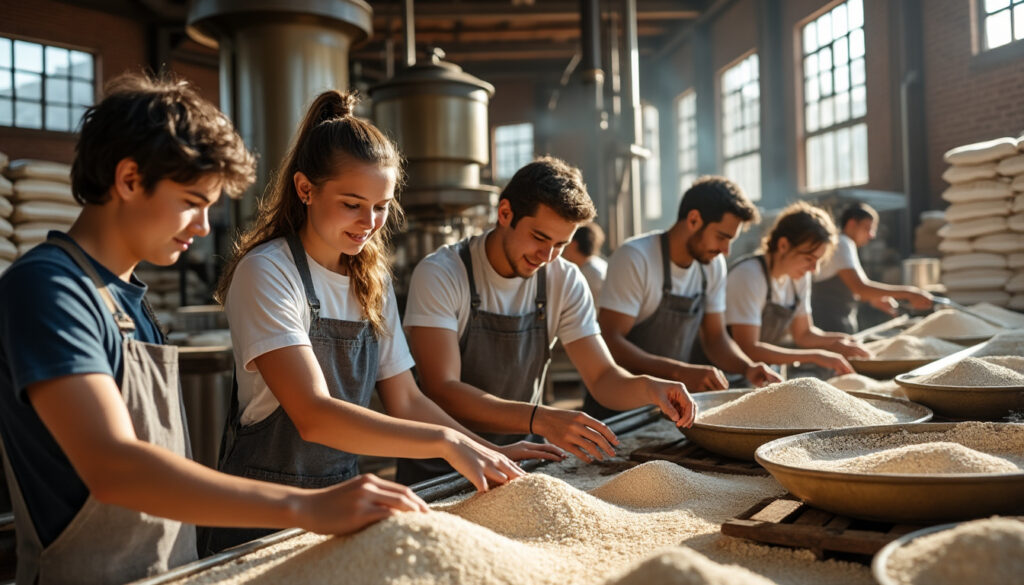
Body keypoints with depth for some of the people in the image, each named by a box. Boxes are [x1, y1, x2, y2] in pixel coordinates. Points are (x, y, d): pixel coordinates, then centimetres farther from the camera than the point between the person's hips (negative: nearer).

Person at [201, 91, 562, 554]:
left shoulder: (373, 281, 6)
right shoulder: (266, 272, -15)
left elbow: (405, 400, 6)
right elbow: (313, 415, -24)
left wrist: (490, 454, -4)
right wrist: (446, 441, -28)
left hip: (341, 498, 5)